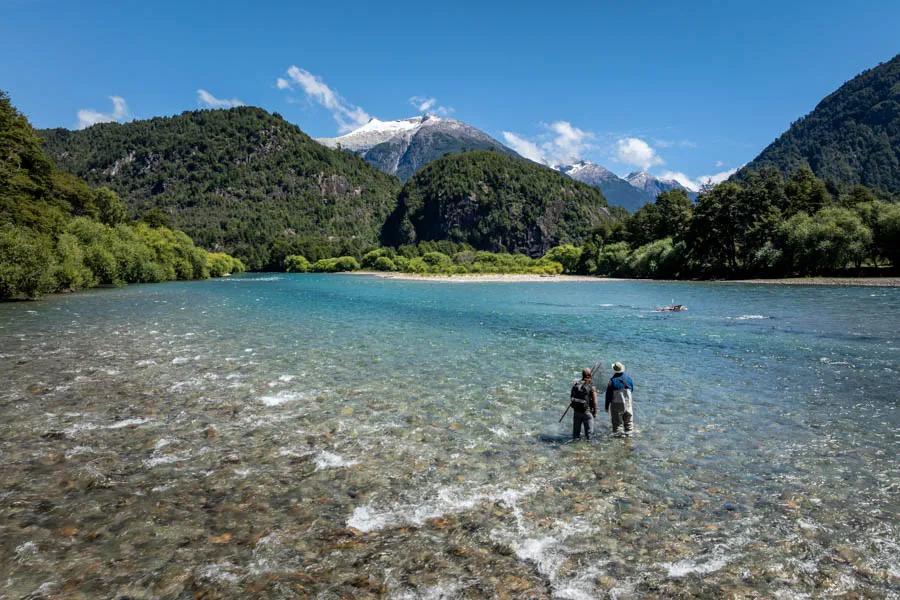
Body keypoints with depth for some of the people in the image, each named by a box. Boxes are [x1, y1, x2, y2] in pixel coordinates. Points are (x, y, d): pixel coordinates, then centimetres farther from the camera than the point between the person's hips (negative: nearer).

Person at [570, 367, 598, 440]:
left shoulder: (575, 384, -2)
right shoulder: (591, 387, -13)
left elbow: (571, 397, 5)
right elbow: (594, 401, -11)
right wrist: (595, 412, 0)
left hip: (576, 411, 4)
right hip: (586, 411, -4)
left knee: (576, 430, 15)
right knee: (588, 431, 7)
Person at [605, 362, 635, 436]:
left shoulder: (612, 380, -16)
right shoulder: (628, 378, -3)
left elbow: (609, 395, -12)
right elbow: (632, 390, 10)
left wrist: (606, 406, -4)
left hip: (616, 404, -4)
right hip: (628, 403, 4)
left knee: (617, 422, 7)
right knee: (628, 420, 18)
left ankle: (618, 433, 10)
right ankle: (628, 432, 25)